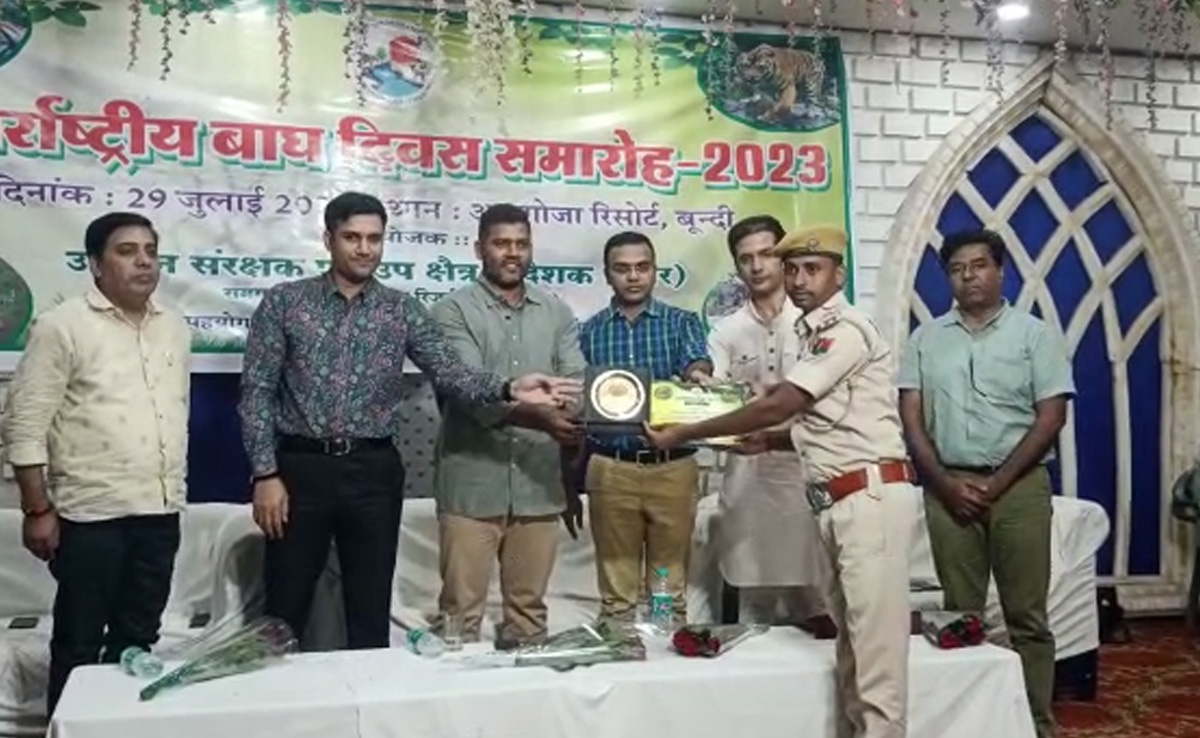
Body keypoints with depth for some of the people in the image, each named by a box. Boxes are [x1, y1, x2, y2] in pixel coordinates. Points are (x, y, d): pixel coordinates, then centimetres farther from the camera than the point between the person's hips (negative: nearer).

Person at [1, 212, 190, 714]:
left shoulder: (175, 328, 10)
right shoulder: (62, 326, -9)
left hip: (160, 513, 6)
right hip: (92, 515, -5)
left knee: (138, 641, 15)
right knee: (79, 645, 6)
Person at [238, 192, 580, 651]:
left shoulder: (402, 310, 5)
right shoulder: (284, 303, 0)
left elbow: (448, 372, -5)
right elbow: (257, 392, -1)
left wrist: (508, 390, -23)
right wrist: (265, 474, -9)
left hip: (374, 472, 2)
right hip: (302, 467, -1)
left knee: (371, 610, 10)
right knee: (285, 611, 7)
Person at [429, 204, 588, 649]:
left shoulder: (556, 312, 12)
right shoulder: (454, 310, -3)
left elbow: (577, 379, 3)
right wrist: (541, 418, -29)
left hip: (538, 484, 4)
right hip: (473, 484, -4)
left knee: (529, 606, 14)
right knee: (461, 609, 4)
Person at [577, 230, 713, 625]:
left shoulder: (681, 322, 5)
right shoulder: (590, 332, 7)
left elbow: (696, 361, -16)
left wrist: (697, 373, -41)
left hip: (673, 468, 0)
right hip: (611, 471, 1)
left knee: (671, 588, 7)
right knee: (616, 591, 7)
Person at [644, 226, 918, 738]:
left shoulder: (844, 329, -11)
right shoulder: (815, 334, 18)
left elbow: (775, 407, -16)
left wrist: (683, 435, -11)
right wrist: (768, 440, 9)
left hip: (871, 497, -10)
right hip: (841, 503, 10)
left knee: (875, 638, -7)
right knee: (851, 638, 12)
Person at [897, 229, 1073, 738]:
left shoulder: (1034, 334, 3)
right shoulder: (926, 339, 10)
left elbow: (1051, 417, -3)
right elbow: (911, 417, 5)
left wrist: (997, 484, -10)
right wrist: (945, 482, -7)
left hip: (1019, 485, -2)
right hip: (949, 488, 2)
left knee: (1026, 614, 2)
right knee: (960, 613, 7)